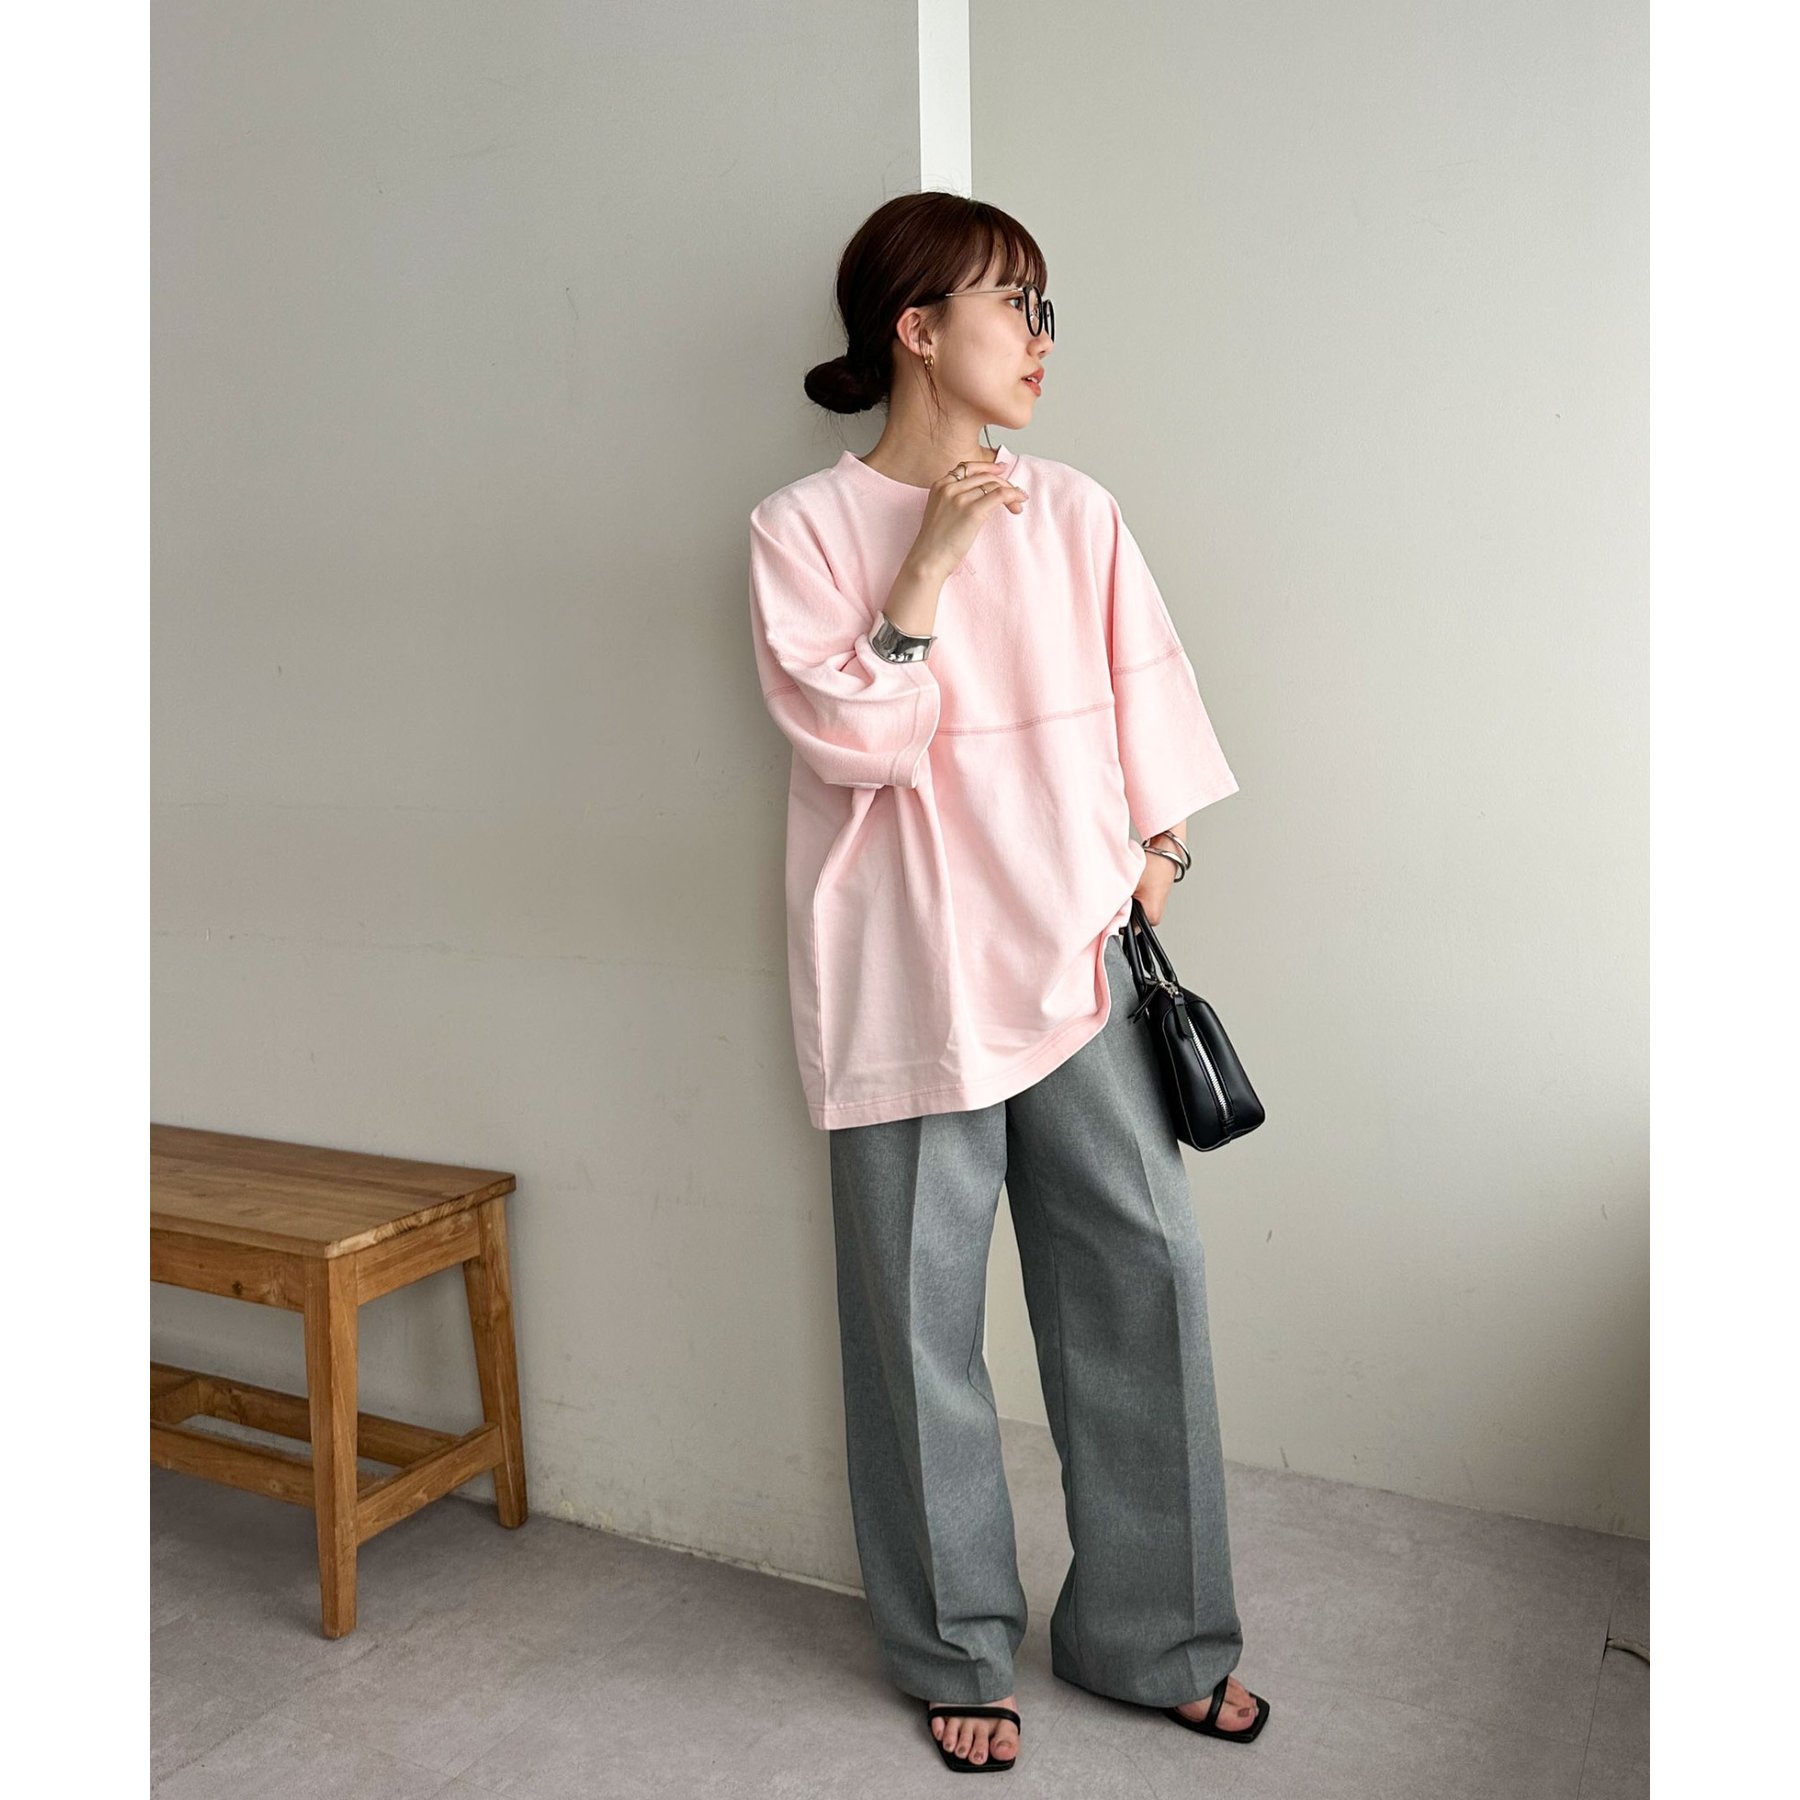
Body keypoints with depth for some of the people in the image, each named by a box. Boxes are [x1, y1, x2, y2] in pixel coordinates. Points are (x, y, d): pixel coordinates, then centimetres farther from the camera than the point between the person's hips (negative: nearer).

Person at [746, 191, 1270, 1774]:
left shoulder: (1075, 513, 8)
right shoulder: (809, 525, -3)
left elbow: (1145, 709, 11)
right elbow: (850, 745, -12)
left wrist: (1153, 863, 3)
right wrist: (930, 560, -14)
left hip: (1076, 956, 4)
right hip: (911, 978, -3)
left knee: (1149, 1270, 5)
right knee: (924, 1316, 6)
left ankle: (1154, 1634, 25)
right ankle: (957, 1649, 28)